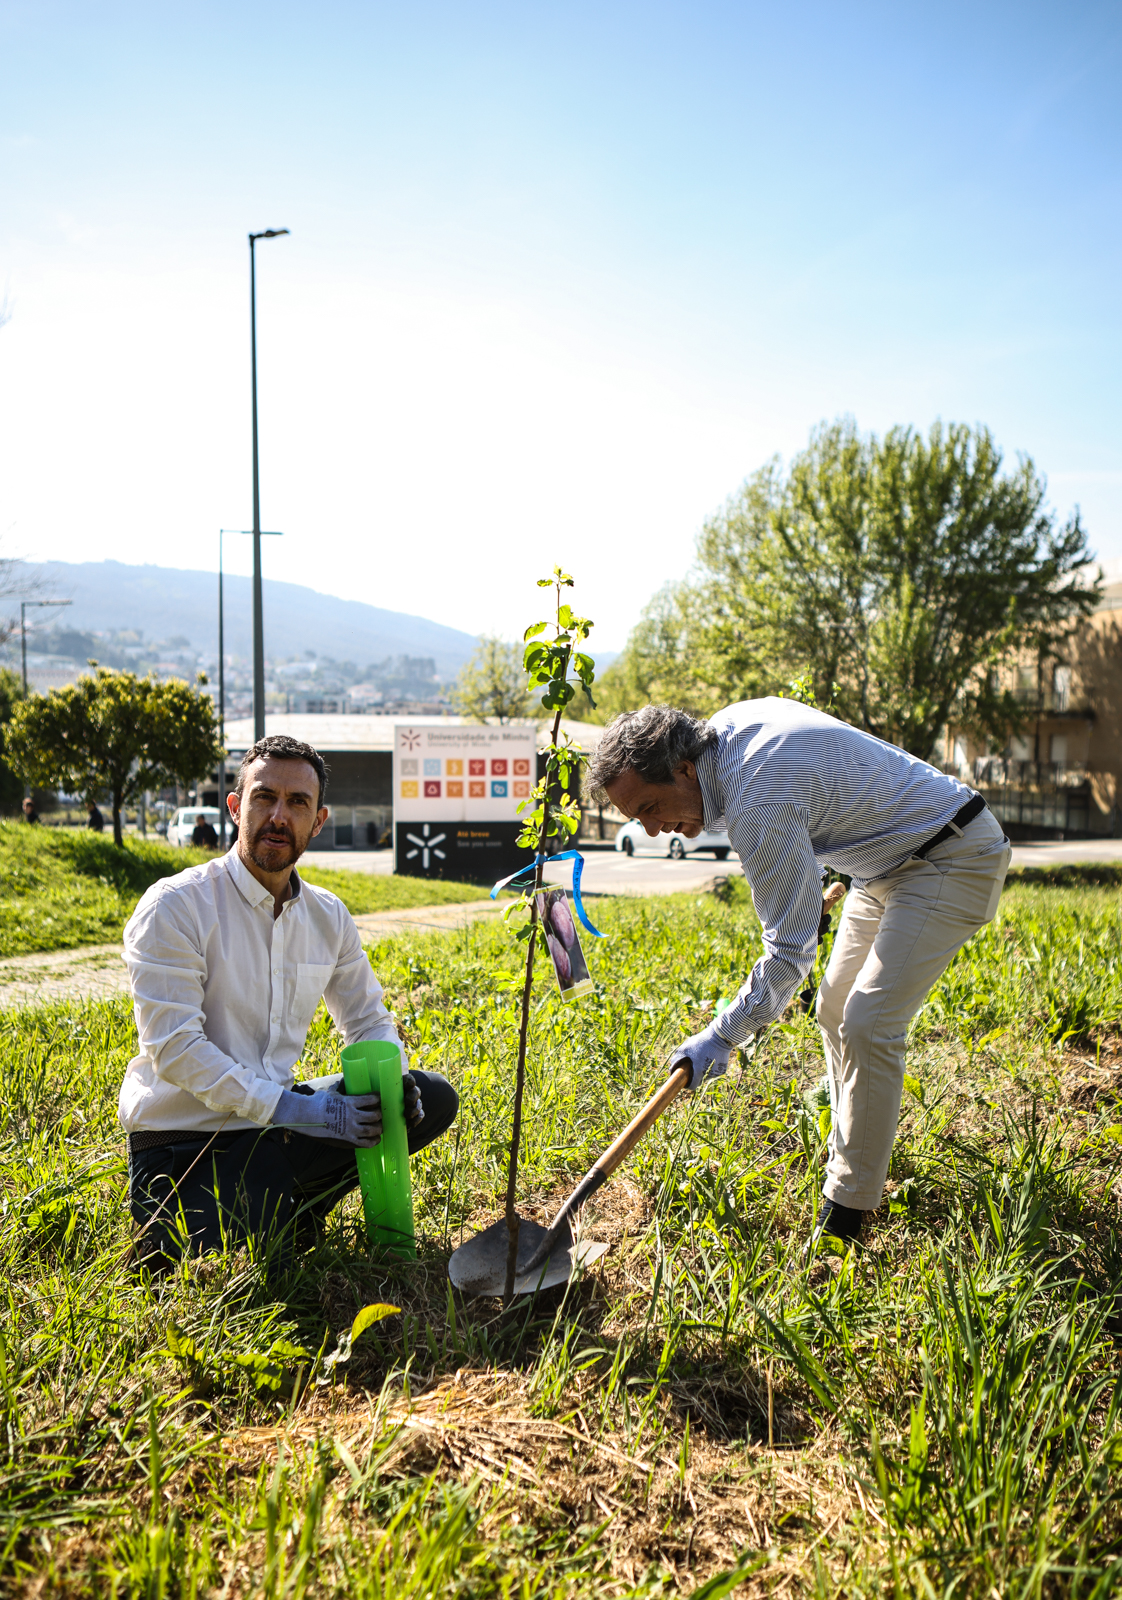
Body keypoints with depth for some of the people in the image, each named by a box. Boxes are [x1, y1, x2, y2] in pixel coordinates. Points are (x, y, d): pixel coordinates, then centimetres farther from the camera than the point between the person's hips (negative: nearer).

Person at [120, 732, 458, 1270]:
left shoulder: (328, 916, 4)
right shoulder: (174, 907, -15)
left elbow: (368, 1019, 14)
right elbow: (173, 1048, -21)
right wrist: (290, 1107, -27)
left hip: (276, 1120, 6)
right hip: (183, 1138, -6)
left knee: (433, 1099, -3)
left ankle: (286, 1208, 3)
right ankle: (166, 1228, 6)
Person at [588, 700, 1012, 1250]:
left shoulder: (760, 805, -32)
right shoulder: (729, 723, -5)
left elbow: (790, 950, -27)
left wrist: (722, 1035, -19)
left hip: (955, 861, -10)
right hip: (890, 859, 10)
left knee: (867, 1026, -18)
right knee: (835, 1011, 14)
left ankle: (846, 1213, -7)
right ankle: (855, 1155, 29)